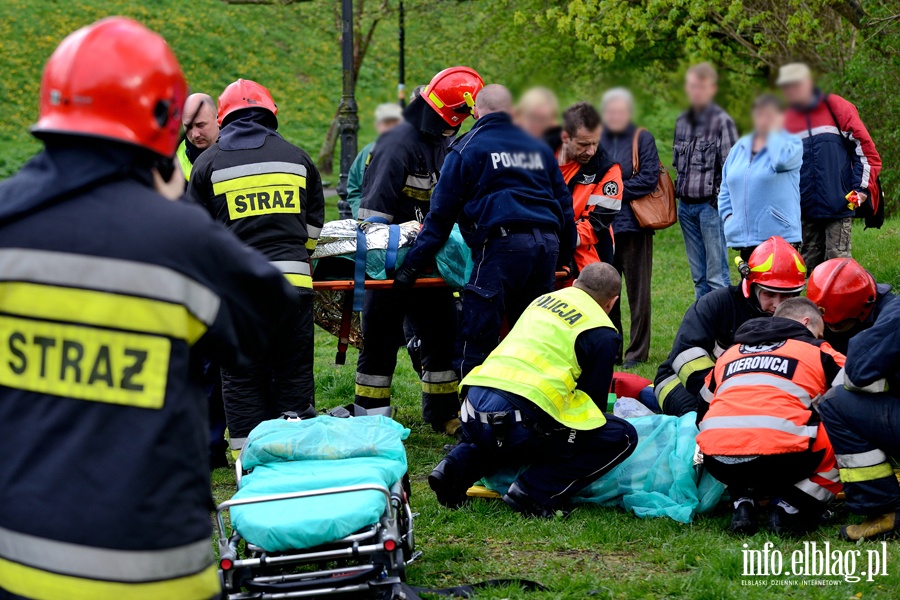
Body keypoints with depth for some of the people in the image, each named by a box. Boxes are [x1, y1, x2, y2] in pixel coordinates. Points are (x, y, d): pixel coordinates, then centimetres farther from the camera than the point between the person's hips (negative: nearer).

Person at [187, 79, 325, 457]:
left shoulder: (208, 162, 6)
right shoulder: (297, 157, 14)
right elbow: (314, 226, 20)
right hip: (293, 283, 2)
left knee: (242, 382, 4)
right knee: (294, 376, 9)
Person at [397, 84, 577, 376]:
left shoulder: (467, 148, 7)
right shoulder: (539, 147, 24)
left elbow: (441, 213, 3)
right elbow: (564, 205, 26)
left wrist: (413, 264, 4)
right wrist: (564, 258, 33)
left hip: (503, 245, -6)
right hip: (548, 244, 6)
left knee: (474, 343, -5)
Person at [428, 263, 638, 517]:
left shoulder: (544, 299, 25)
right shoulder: (602, 334, 5)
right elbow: (595, 398, 10)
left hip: (473, 410, 7)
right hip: (522, 417, -7)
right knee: (622, 437, 6)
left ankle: (457, 469, 10)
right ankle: (534, 493, -5)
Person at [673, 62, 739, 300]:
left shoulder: (722, 121, -6)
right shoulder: (682, 121, 14)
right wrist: (678, 193, 12)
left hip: (711, 205, -6)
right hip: (686, 206, 6)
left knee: (717, 275, -7)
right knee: (698, 276, 11)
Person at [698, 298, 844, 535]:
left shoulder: (729, 353, 30)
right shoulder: (817, 351, 18)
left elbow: (703, 412, 37)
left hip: (717, 463, 5)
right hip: (779, 459, -5)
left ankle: (742, 501, 13)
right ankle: (790, 508, 5)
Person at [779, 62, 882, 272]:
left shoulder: (836, 108, -1)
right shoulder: (787, 120, 10)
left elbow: (865, 147, -2)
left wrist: (862, 187, -9)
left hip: (839, 205, -4)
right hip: (806, 209, 5)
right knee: (811, 265, 7)